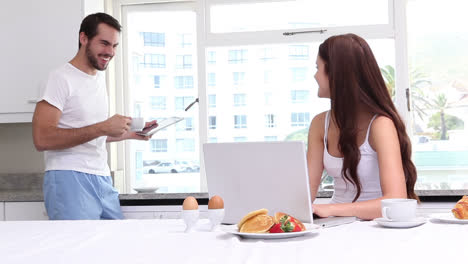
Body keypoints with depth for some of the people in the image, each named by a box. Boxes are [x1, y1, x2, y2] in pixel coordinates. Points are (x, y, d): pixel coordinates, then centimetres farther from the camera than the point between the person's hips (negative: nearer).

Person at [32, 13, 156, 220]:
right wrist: (102, 128, -20)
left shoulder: (100, 77, 18)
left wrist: (130, 133, 15)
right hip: (71, 179, -7)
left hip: (103, 180, 7)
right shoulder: (62, 78, -6)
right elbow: (42, 139, -18)